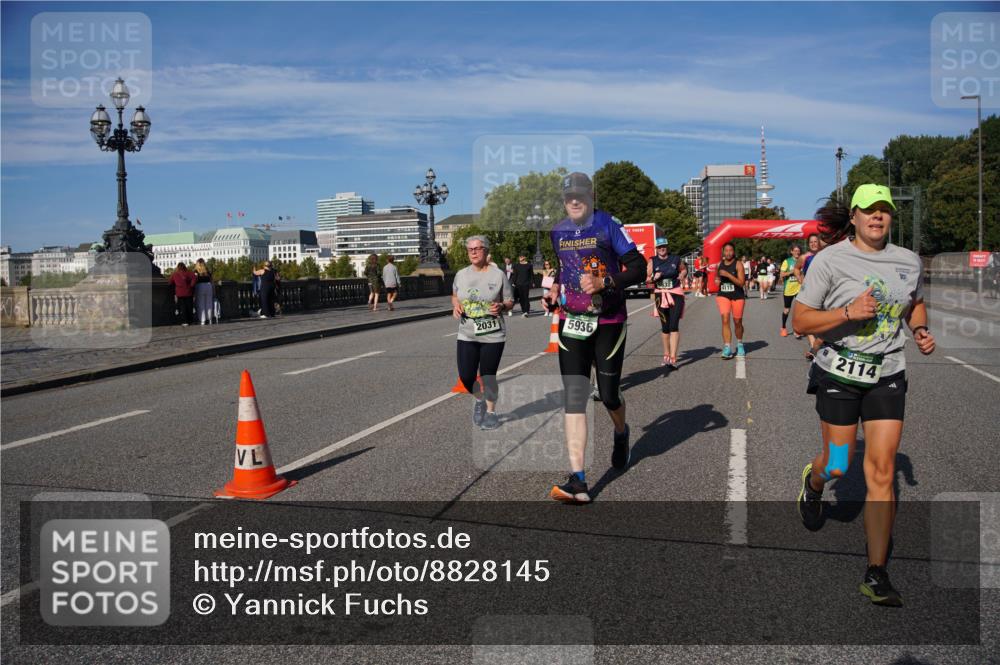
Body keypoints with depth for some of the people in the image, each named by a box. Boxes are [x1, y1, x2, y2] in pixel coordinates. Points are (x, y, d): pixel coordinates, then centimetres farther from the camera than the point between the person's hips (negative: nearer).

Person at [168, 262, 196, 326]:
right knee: (189, 307, 8)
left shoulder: (174, 274, 4)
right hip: (188, 293, -1)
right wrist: (191, 286, -9)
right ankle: (191, 321, 10)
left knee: (183, 308, 5)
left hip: (179, 293, 1)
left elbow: (171, 282, 10)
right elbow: (194, 279, -18)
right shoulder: (188, 273, -4)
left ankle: (186, 322, 1)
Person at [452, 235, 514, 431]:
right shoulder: (461, 274, 4)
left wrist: (501, 307, -20)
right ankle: (479, 399, 35)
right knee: (466, 377, 3)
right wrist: (455, 306, -2)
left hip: (493, 335, -3)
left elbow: (510, 302, 1)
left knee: (488, 377, 3)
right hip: (467, 335, 3)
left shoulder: (498, 275, -6)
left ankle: (491, 411, 26)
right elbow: (454, 295, 20)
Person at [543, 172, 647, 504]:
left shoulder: (609, 226, -6)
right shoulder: (556, 233, 10)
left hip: (608, 323, -3)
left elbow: (639, 268, -11)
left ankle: (621, 433, 44)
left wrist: (603, 283, -23)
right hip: (571, 323, 3)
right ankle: (578, 481, -11)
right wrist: (553, 293, 7)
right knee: (573, 398, -8)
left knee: (608, 396, 6)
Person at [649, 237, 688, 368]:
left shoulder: (676, 259, 3)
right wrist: (654, 278, -17)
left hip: (676, 294, -2)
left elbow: (684, 269, 21)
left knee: (674, 326, -11)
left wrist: (682, 275, 0)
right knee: (665, 327, 11)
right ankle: (666, 355, 25)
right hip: (660, 295, 2)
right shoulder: (652, 261, 3)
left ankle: (673, 359, -15)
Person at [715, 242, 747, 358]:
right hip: (723, 295, 2)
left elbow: (741, 283, -15)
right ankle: (727, 348, -16)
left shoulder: (738, 264, -7)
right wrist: (717, 280, 1)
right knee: (725, 320, -14)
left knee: (737, 322, 10)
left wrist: (728, 274, -23)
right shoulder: (719, 264, 6)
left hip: (737, 296, -2)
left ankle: (740, 344, 34)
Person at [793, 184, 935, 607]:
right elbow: (800, 321, -10)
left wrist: (920, 330, 5)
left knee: (882, 470, -4)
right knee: (837, 466, 7)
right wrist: (848, 312, -24)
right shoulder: (830, 260, -9)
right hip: (839, 375, -2)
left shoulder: (909, 262, 4)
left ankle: (876, 575, 5)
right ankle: (813, 482, 47)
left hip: (887, 377, 3)